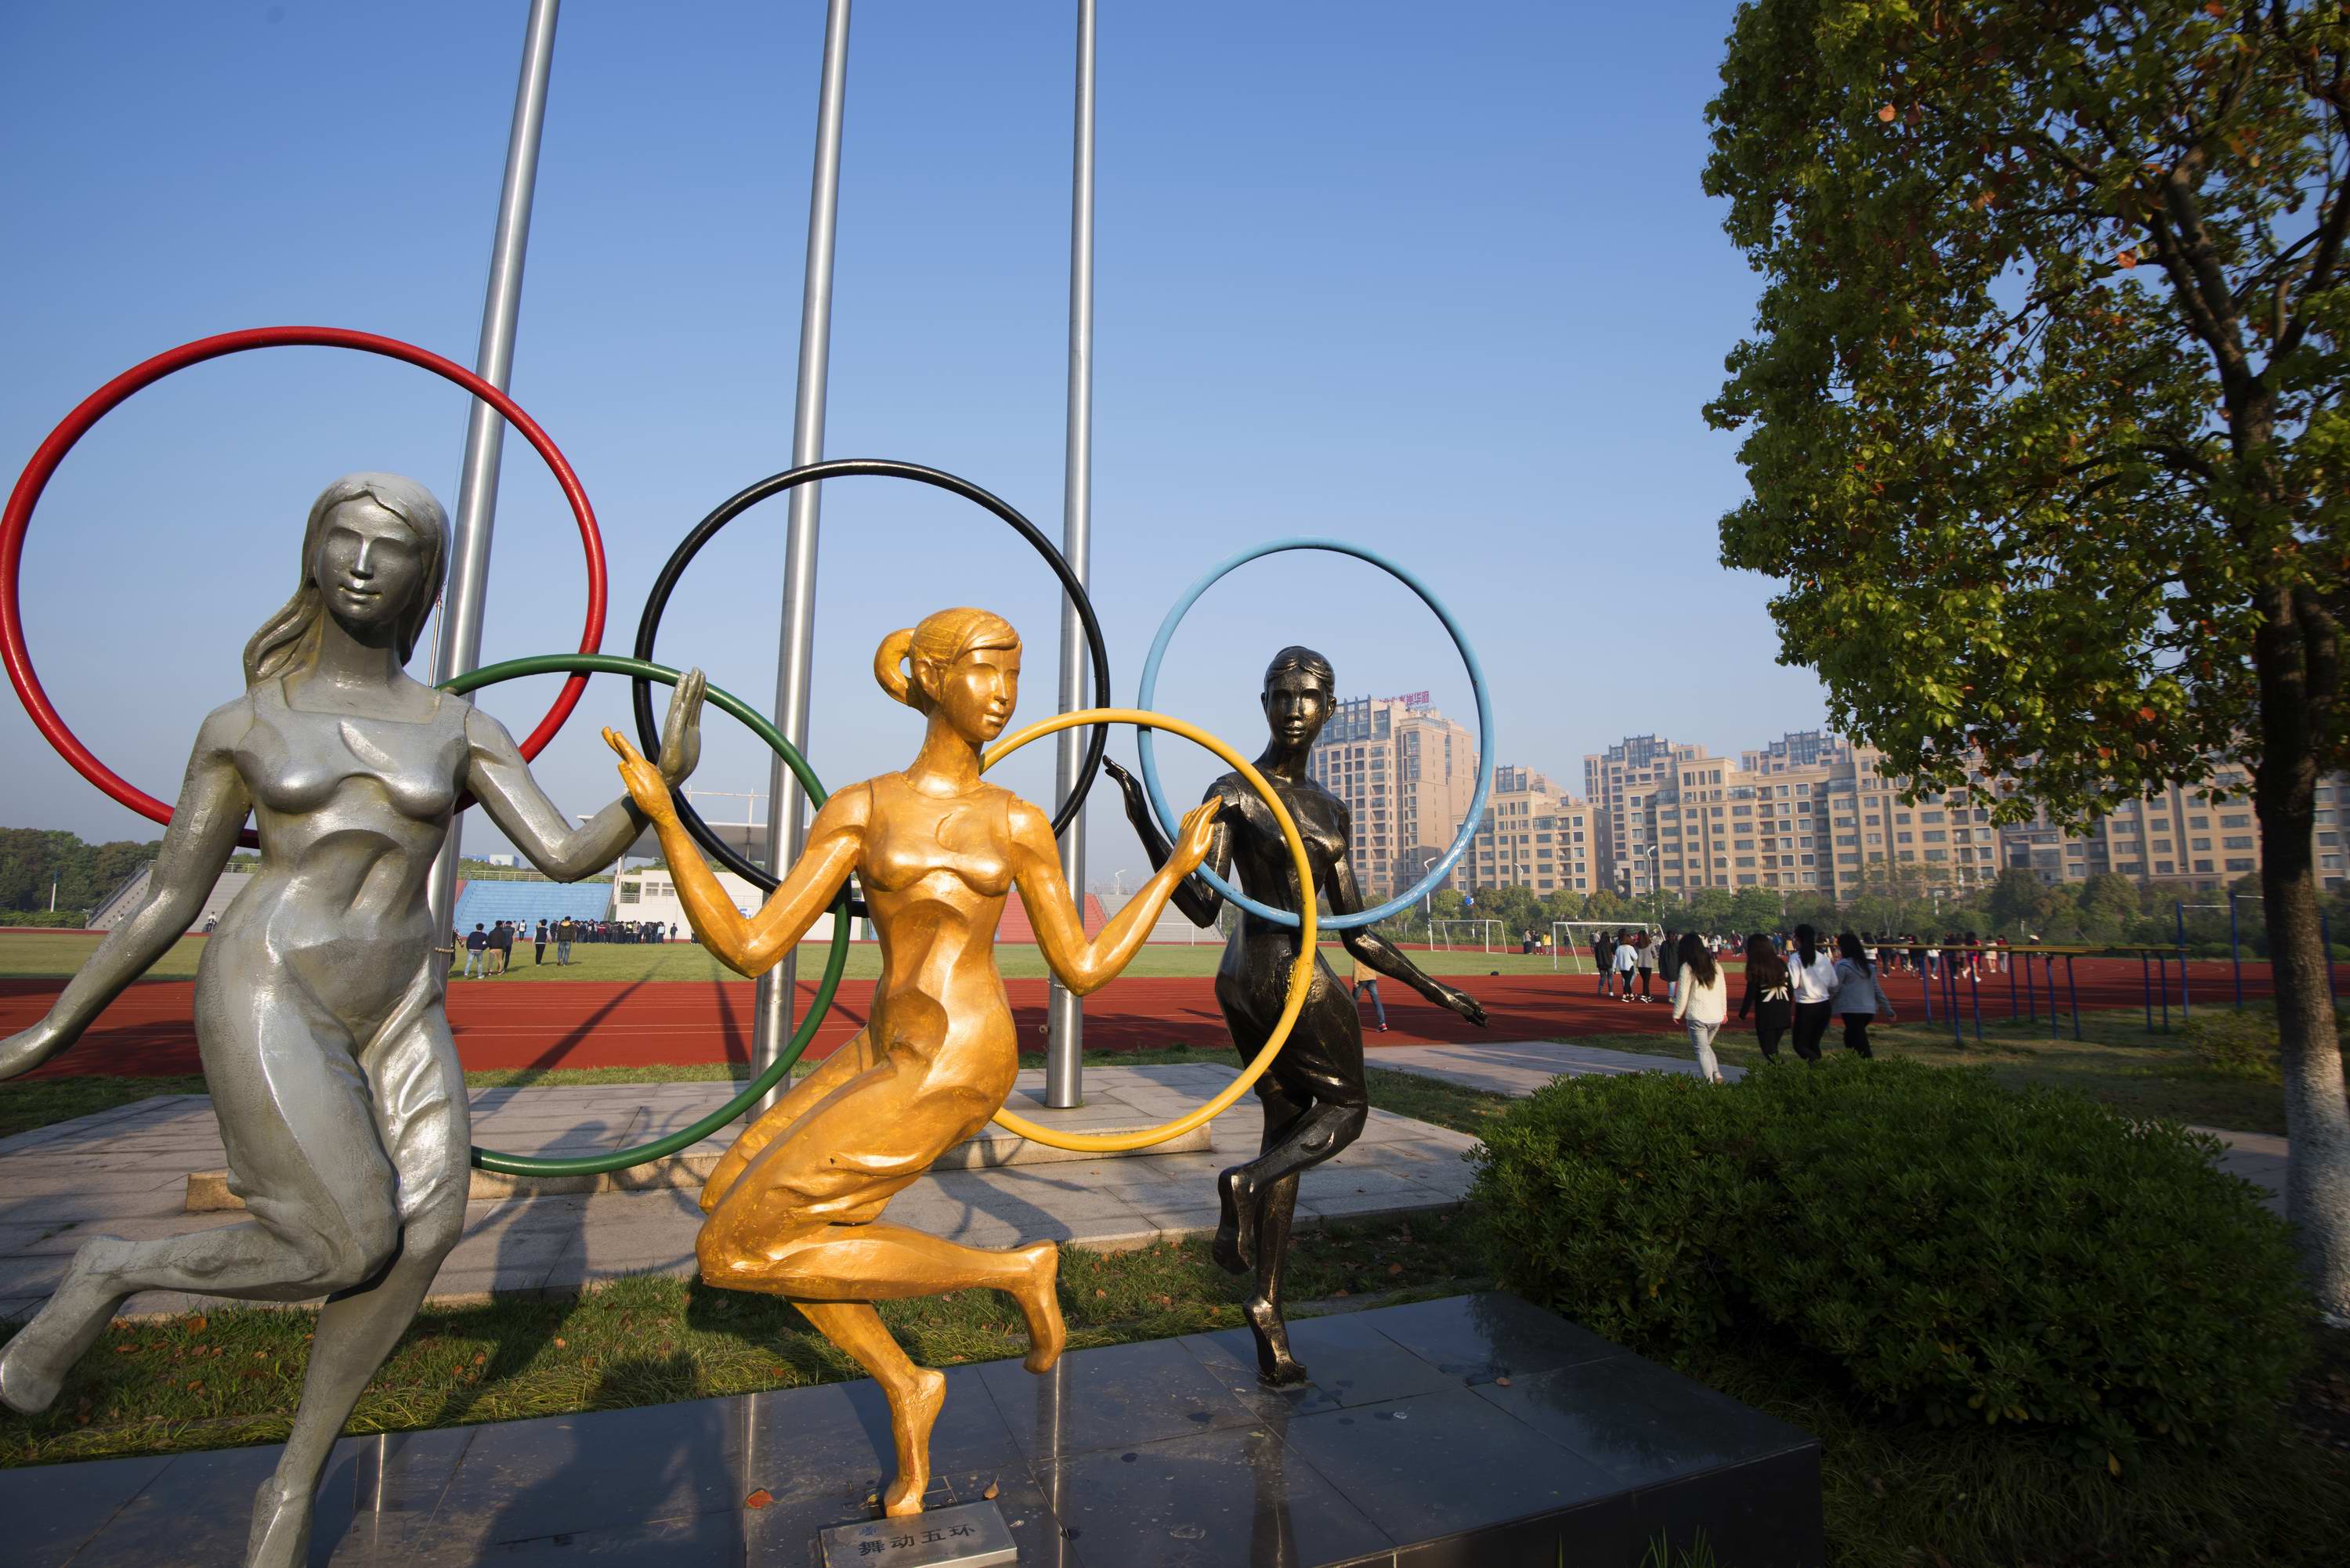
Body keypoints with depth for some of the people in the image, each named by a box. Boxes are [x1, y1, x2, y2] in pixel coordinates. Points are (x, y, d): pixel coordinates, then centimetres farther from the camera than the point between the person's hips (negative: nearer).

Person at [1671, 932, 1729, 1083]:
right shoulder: (1716, 965, 7)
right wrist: (1724, 1011, 26)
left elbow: (1682, 994, -7)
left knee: (1702, 1051, 2)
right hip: (1716, 1016, 6)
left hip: (1697, 1017, -5)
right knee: (1706, 1046, 22)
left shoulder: (1687, 967, -8)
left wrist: (1677, 1014, 5)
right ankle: (1717, 1075, 6)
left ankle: (1710, 1082, -4)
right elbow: (1723, 990, 14)